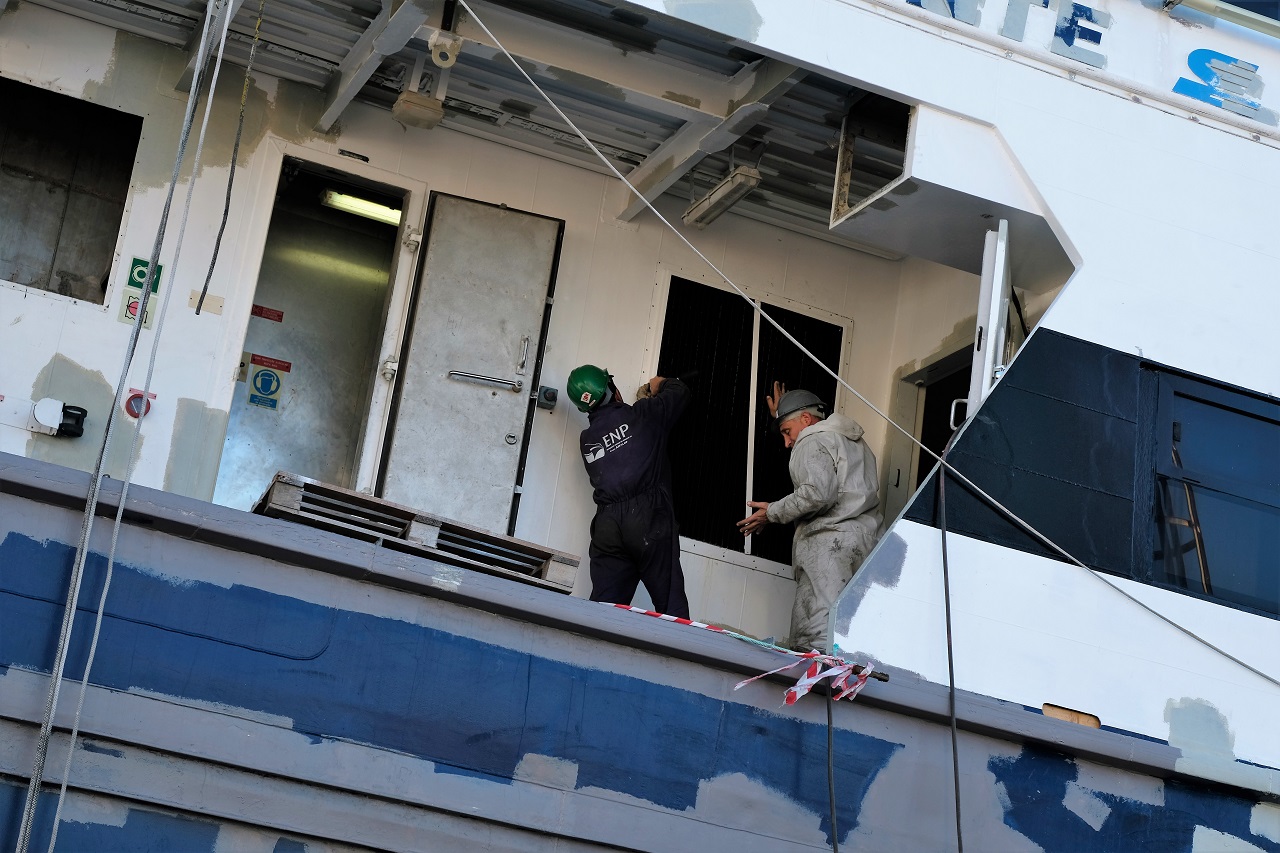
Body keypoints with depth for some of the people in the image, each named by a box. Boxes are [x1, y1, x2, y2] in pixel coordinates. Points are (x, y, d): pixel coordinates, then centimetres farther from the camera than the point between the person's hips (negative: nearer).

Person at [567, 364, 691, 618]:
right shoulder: (642, 414, 6)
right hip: (648, 516, -4)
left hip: (606, 523, 4)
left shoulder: (586, 439, 18)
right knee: (671, 605, -3)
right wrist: (660, 384, 40)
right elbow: (680, 391, 18)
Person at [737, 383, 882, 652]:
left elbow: (817, 493, -15)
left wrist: (772, 513, -3)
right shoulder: (855, 441, 30)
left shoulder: (813, 442, 2)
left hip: (828, 540, -9)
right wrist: (783, 415, 56)